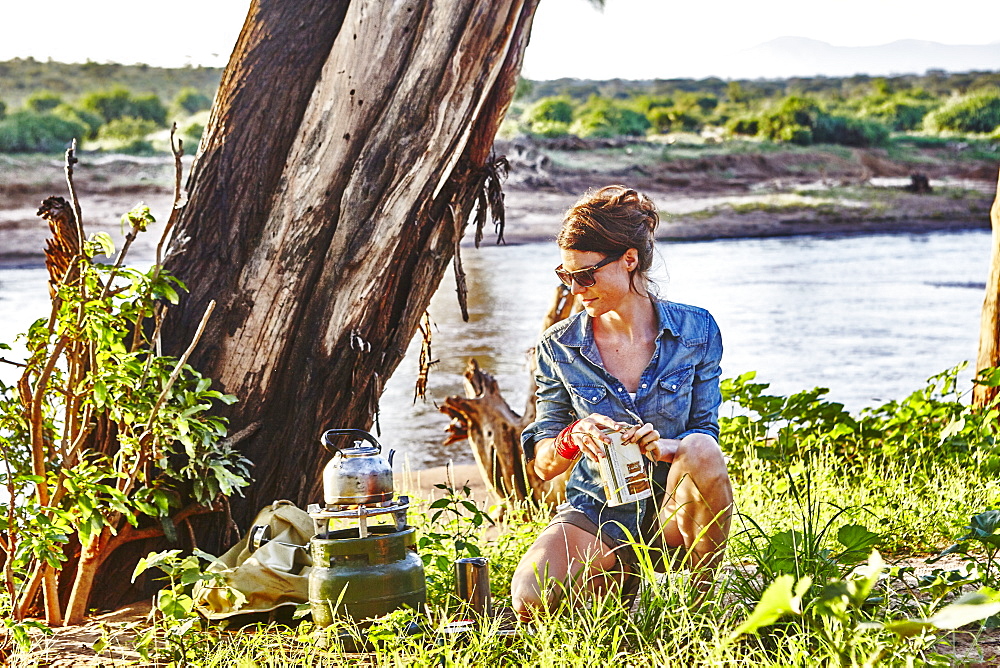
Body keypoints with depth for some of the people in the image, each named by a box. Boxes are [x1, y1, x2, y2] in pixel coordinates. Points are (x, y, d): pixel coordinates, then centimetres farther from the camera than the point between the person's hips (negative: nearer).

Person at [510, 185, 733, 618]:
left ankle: (706, 590, -11)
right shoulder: (559, 348, -4)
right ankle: (618, 578, 7)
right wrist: (574, 437, -23)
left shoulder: (696, 330, -5)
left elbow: (706, 434, -4)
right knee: (530, 602, -27)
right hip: (596, 516, 1)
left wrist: (666, 447, -27)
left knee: (700, 451, -35)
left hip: (674, 513, 0)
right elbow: (543, 465, 0)